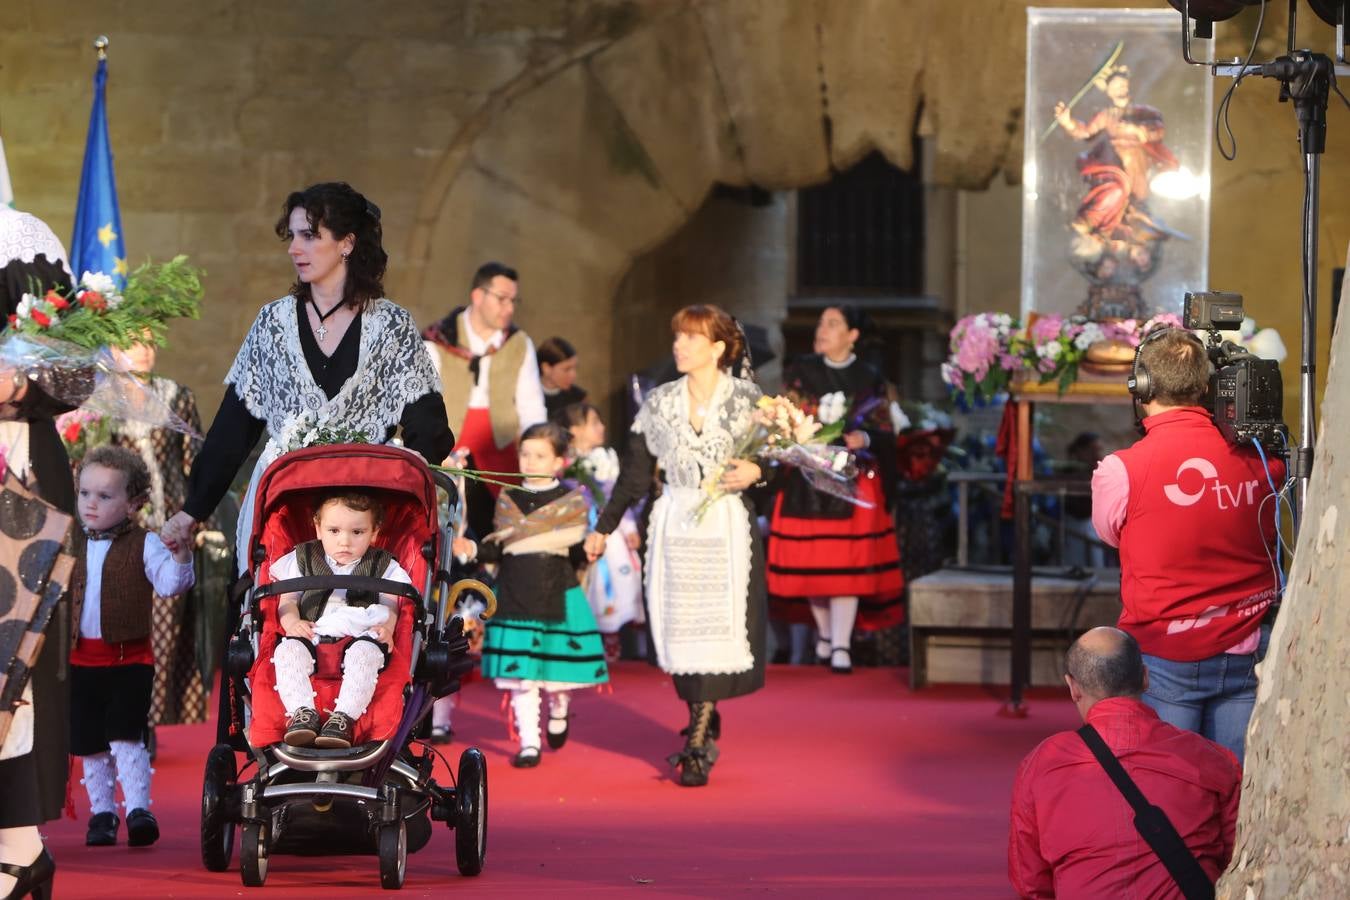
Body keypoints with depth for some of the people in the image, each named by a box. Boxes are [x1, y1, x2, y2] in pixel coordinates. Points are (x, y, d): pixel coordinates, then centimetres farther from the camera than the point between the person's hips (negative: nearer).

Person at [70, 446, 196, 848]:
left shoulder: (144, 545, -5)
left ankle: (138, 808, -11)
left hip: (130, 657, -4)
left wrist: (180, 558, -32)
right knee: (89, 743, 9)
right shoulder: (71, 547, 7)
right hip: (82, 660, 4)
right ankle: (101, 811, 21)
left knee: (125, 735, -14)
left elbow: (170, 583, -16)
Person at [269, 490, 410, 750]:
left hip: (360, 638, -1)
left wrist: (386, 627, -17)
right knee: (286, 649, -29)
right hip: (311, 639, 2)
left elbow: (390, 606, 5)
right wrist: (292, 623, -11)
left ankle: (344, 717, -43)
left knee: (366, 651, -35)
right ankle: (302, 712, -38)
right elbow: (287, 601, 11)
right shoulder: (302, 559, 14)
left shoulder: (384, 567, 12)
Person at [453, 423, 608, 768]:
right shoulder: (508, 500, 8)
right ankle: (528, 743, 3)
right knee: (520, 674, -2)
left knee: (558, 669, 4)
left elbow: (576, 551, -4)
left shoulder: (571, 501, 0)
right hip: (515, 597, 2)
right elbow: (499, 549, 10)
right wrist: (473, 549, -6)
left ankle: (558, 714, 37)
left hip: (558, 596, -2)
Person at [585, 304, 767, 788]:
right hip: (673, 525, 3)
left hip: (727, 526, -3)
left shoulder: (746, 399, 0)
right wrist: (604, 527, 14)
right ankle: (704, 725, 13)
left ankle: (697, 746, -9)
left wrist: (755, 472, -19)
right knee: (678, 629, -1)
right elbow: (635, 472, 13)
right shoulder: (659, 402, 9)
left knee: (717, 629, -10)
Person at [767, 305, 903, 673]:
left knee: (847, 563, -8)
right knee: (810, 559, 1)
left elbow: (885, 433, 3)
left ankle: (841, 646, -7)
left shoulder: (870, 380, 3)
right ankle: (824, 633, 20)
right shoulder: (800, 373, 7)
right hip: (807, 481, 2)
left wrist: (862, 438, -17)